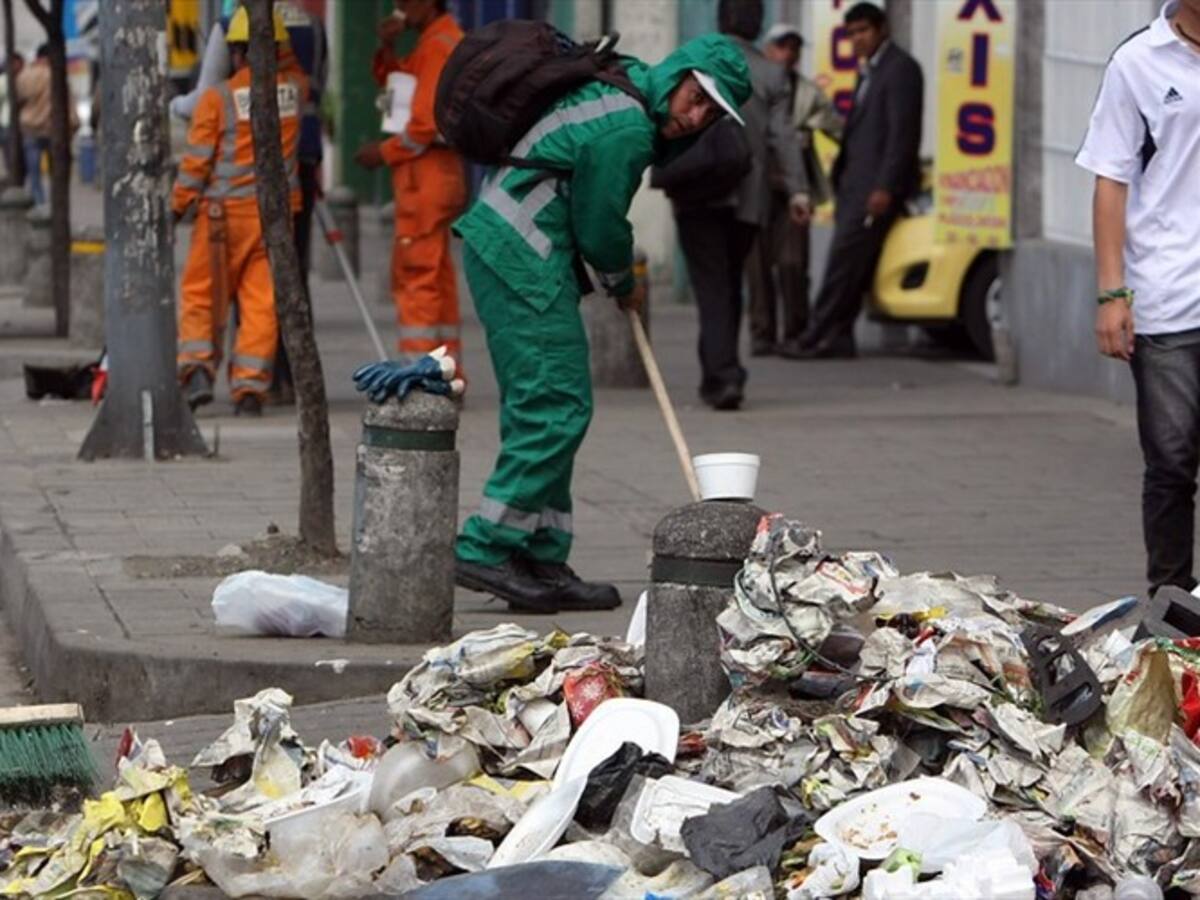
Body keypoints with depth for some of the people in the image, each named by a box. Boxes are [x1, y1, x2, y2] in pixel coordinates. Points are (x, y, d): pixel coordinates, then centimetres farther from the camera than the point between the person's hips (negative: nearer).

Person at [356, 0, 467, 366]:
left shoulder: (438, 46, -14)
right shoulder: (433, 42, 18)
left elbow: (427, 123, -19)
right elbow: (393, 79, 21)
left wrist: (384, 152, -8)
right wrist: (386, 47, 3)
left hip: (425, 174, -10)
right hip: (434, 174, 10)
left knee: (416, 278, -10)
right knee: (436, 280, 13)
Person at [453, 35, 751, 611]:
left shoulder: (622, 82, 13)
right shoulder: (627, 129, -18)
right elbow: (599, 227, -10)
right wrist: (625, 287, 9)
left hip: (494, 244, 11)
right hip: (524, 260, -11)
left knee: (539, 408, 11)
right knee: (558, 406, -11)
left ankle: (541, 560, 12)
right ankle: (485, 551, -13)